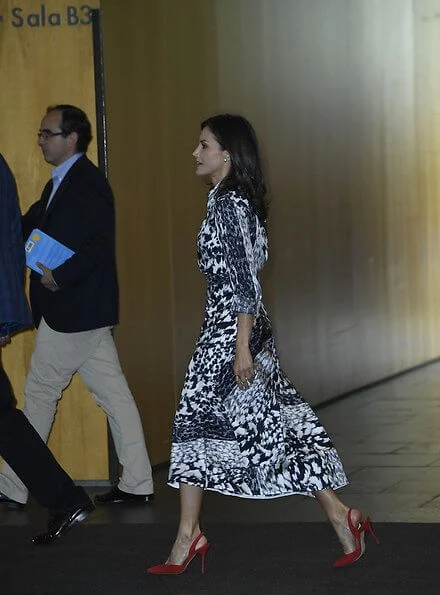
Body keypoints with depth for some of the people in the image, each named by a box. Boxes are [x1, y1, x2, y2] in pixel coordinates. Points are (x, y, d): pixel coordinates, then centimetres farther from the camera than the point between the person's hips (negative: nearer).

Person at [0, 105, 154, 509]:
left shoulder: (86, 183, -15)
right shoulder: (62, 183, 17)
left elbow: (98, 246, -23)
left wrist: (59, 276, -24)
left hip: (73, 309, -10)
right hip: (85, 312, 10)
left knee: (40, 392, 0)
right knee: (113, 393, 8)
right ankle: (137, 484, 10)